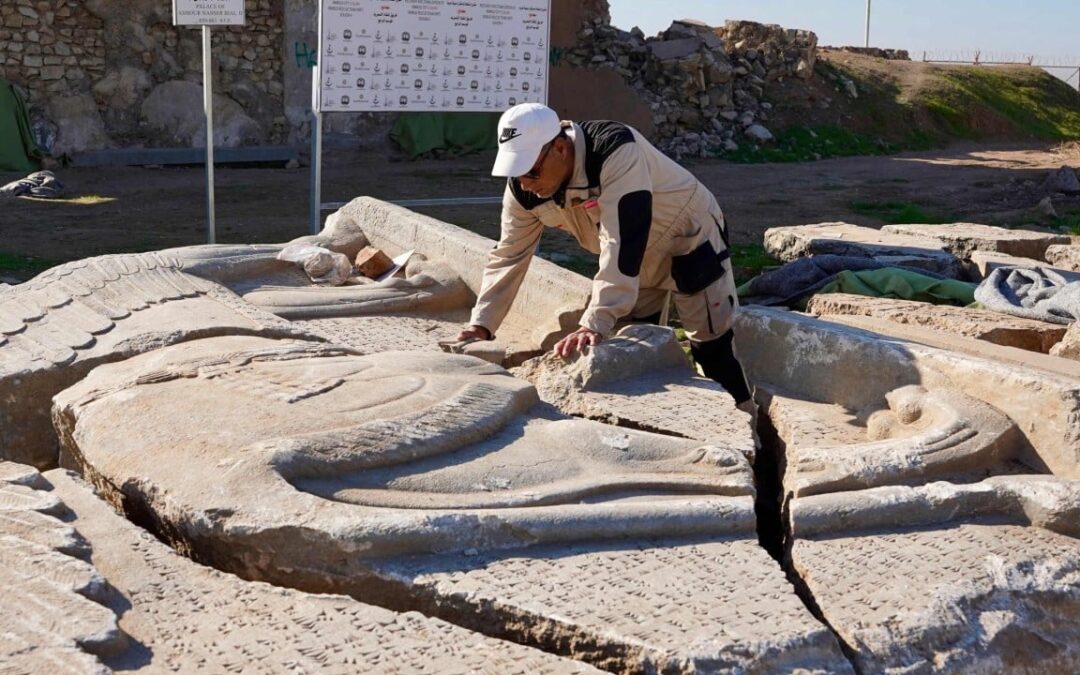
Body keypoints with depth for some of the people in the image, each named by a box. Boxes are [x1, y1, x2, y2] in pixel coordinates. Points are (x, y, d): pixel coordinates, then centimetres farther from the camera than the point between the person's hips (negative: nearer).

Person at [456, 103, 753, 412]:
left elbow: (621, 246, -47)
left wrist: (595, 325, -51)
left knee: (713, 348, -1)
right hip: (636, 258, 7)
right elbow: (509, 255, -11)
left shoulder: (617, 152, -41)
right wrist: (481, 324, -18)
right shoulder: (524, 187, -19)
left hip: (690, 241, -6)